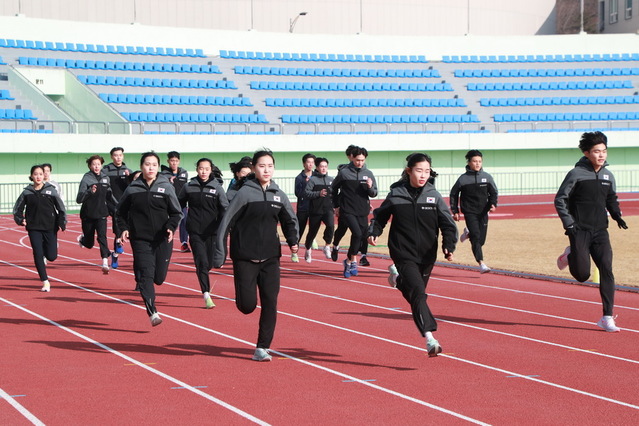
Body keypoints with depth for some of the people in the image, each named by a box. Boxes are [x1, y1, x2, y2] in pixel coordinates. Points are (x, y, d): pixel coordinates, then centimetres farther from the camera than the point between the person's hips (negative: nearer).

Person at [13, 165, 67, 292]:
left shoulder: (51, 190, -1)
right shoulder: (27, 192, 1)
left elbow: (61, 208, 4)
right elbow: (17, 209, 12)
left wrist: (62, 223, -5)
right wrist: (20, 220, -5)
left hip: (50, 227, 0)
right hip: (34, 229, 0)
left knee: (52, 256, -2)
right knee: (38, 255, -7)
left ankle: (45, 251, 34)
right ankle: (45, 282, 2)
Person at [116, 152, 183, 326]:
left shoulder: (166, 187, 2)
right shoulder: (132, 189, 3)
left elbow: (176, 212, 7)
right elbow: (120, 213, 14)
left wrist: (171, 227, -11)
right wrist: (124, 228, -3)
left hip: (162, 240, 1)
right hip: (140, 240, -1)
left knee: (159, 277, 3)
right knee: (145, 275, -13)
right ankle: (152, 313, -13)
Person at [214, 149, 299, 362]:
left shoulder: (279, 195, 6)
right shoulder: (245, 193, -7)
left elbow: (290, 220, 21)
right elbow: (226, 223, -6)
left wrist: (292, 240, 1)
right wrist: (219, 255, -9)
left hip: (270, 258, 4)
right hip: (245, 258, -4)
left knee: (270, 302, -5)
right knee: (247, 305, -8)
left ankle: (262, 348, 2)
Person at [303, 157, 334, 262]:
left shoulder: (330, 180, 11)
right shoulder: (313, 179, -5)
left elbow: (334, 194, 22)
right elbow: (306, 193, -13)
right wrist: (318, 194, -24)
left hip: (328, 209, 3)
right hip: (315, 210, -3)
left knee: (330, 225, -26)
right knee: (312, 231, 9)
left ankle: (327, 246, -9)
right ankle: (308, 250, 34)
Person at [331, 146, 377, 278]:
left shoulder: (368, 174, 4)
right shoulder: (344, 173, -3)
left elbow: (374, 193, 6)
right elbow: (334, 188, 11)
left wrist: (370, 188, -16)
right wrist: (336, 205, 10)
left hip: (362, 211, 4)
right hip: (347, 211, -4)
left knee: (362, 236, 7)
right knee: (357, 233, -20)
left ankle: (349, 261, 25)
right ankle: (353, 260, -5)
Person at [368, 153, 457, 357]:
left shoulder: (434, 196, -1)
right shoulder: (396, 194, -4)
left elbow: (448, 224, -1)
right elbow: (380, 215, 13)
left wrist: (448, 246, -16)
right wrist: (374, 232, -3)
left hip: (427, 256, 4)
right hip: (403, 254, -4)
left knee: (413, 292, 19)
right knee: (418, 293, -20)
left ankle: (399, 280, 53)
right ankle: (429, 339, -26)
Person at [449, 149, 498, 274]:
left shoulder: (487, 177, 5)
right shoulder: (463, 179, -2)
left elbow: (493, 192, 10)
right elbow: (453, 194, 9)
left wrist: (493, 204, -10)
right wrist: (455, 211, 6)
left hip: (483, 212, 4)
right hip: (469, 213, -3)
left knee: (481, 240, 6)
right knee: (476, 238, -16)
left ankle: (468, 233, 38)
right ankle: (481, 264, -19)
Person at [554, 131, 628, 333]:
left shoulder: (608, 176, 9)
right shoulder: (576, 174, -7)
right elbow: (559, 200, -4)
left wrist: (617, 216, 4)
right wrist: (569, 224, -12)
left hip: (600, 231, 4)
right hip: (580, 231, -4)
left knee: (607, 271, -8)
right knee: (582, 275, -6)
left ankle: (607, 318, -4)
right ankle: (570, 256, 29)